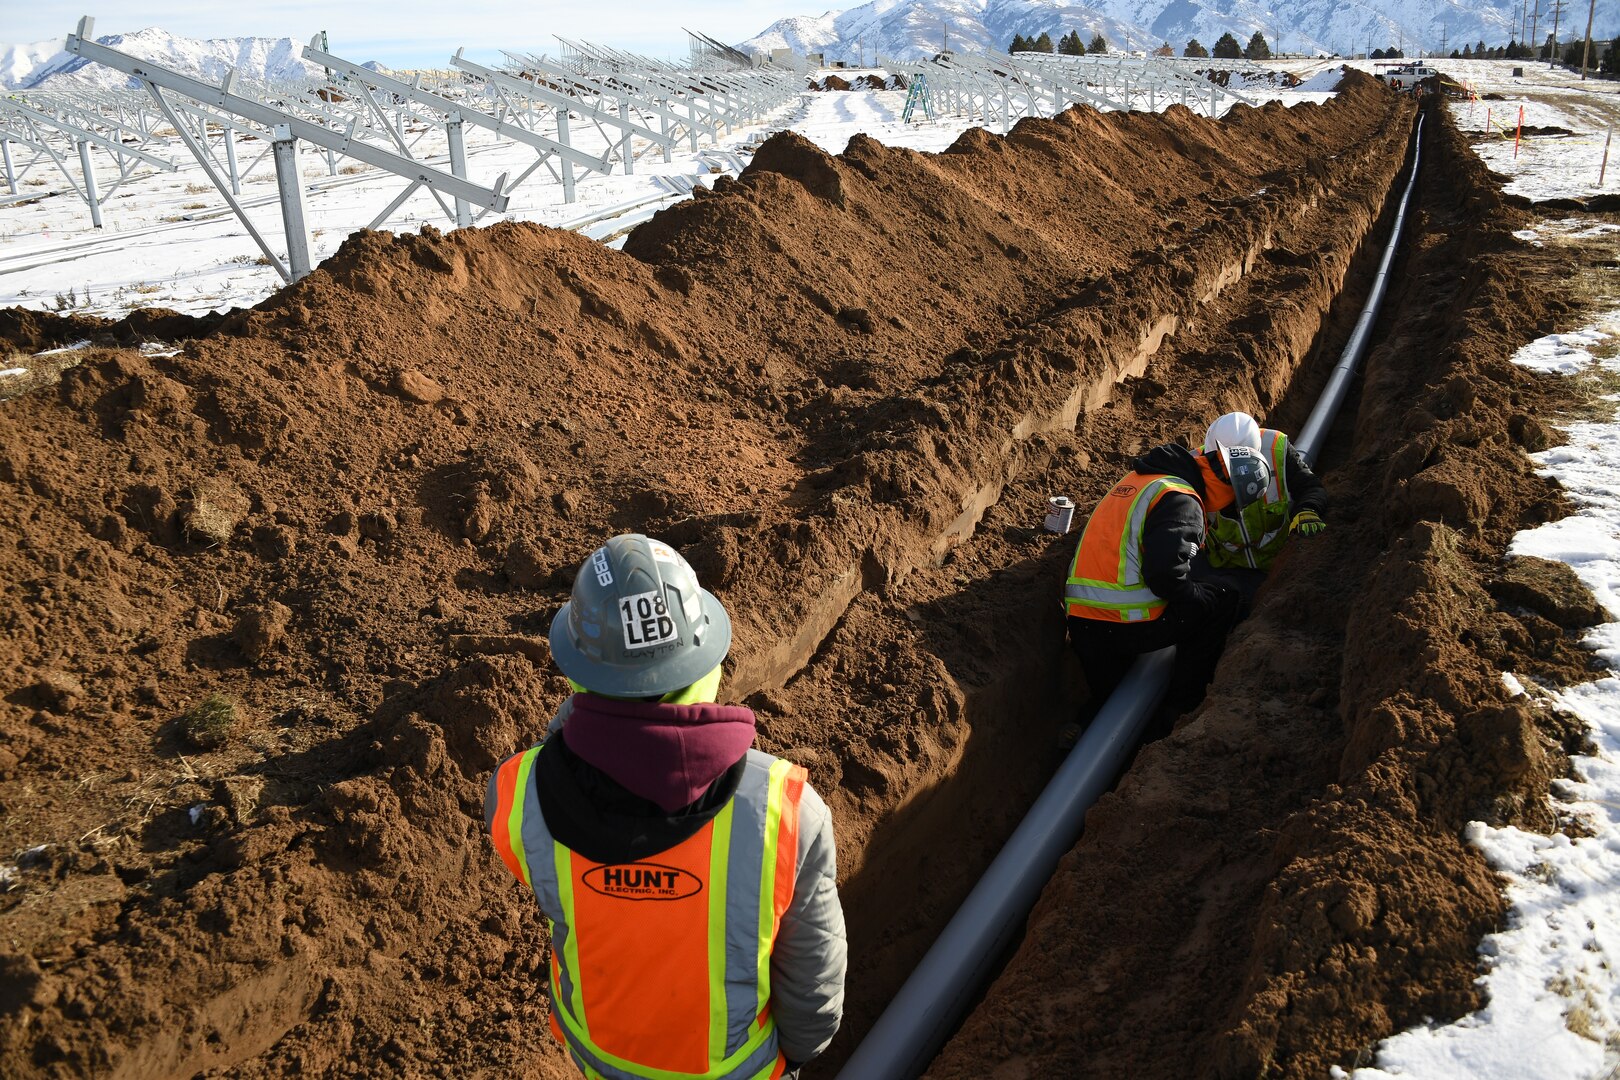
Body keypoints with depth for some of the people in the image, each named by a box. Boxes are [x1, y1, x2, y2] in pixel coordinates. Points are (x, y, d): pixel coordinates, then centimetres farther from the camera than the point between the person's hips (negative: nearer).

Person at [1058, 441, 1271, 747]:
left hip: (1080, 622, 9)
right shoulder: (1181, 501, -12)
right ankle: (1186, 704, 15)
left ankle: (1086, 726, 1)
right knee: (1224, 601, 11)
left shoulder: (1141, 477, 17)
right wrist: (1197, 596, -5)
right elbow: (1164, 570, -24)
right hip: (1127, 626, -9)